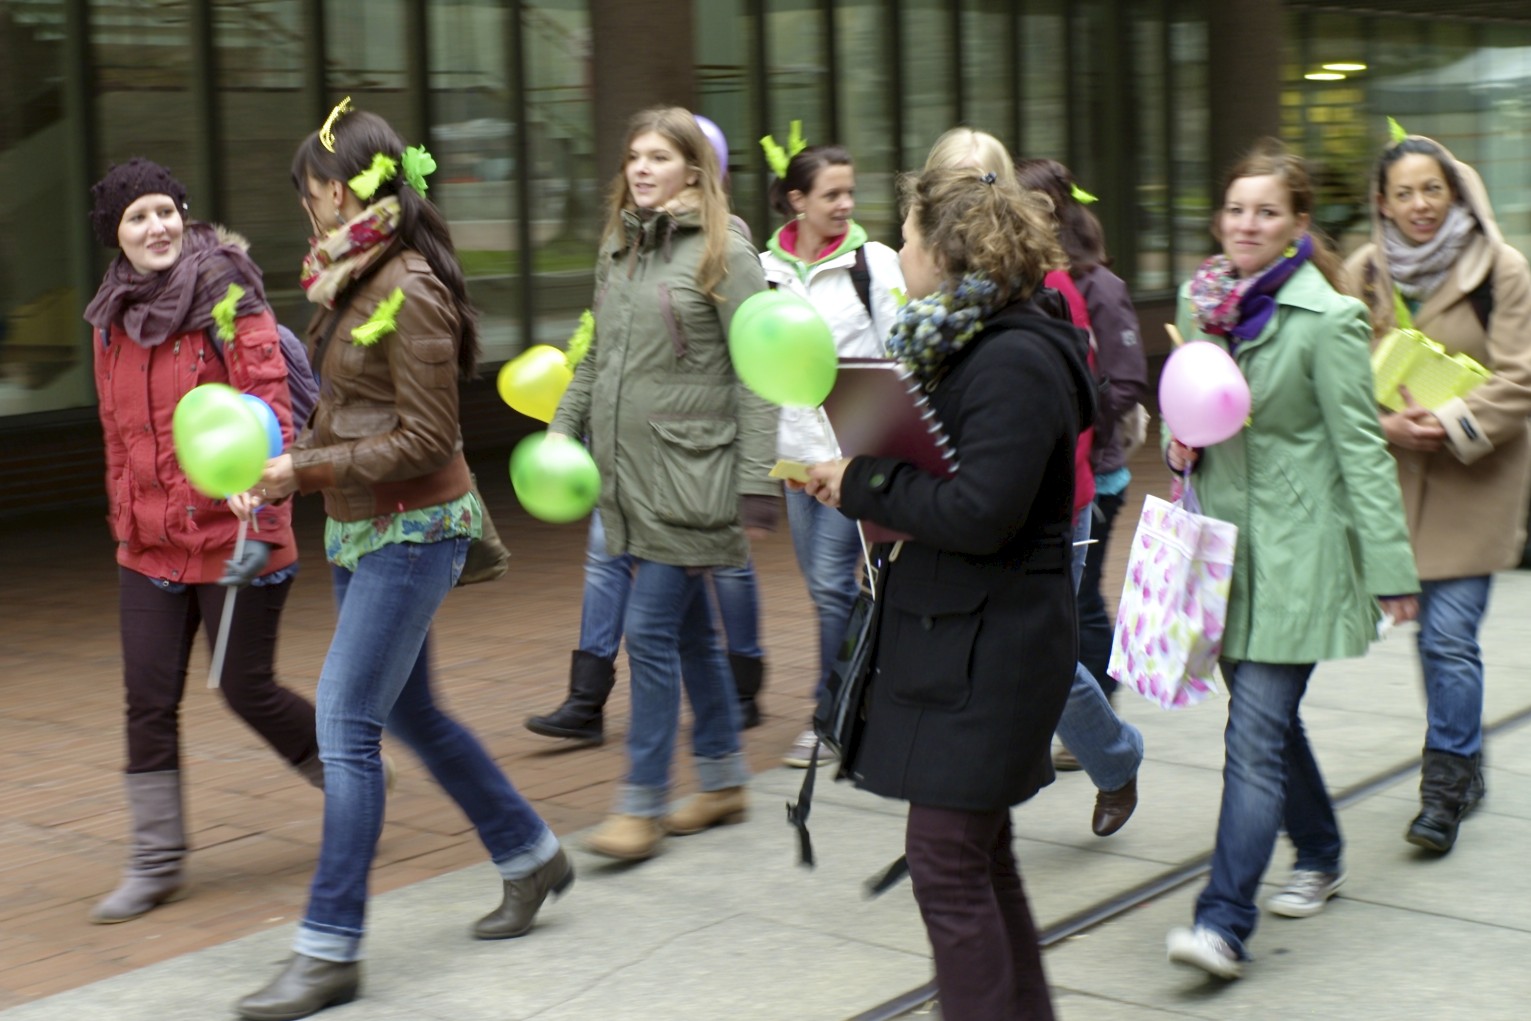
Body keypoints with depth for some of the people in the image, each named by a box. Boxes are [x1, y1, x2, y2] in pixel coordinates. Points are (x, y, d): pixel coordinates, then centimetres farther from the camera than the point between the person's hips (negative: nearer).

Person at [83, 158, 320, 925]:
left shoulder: (229, 299, -10)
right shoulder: (112, 321, 8)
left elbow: (269, 414, -16)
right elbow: (117, 433, 16)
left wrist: (261, 520, -24)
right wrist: (124, 520, 16)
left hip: (232, 540, -5)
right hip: (149, 546, 5)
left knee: (246, 690, 4)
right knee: (149, 702, 4)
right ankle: (156, 863, 15)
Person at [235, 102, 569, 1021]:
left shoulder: (410, 291, -18)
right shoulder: (360, 282, 9)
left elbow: (425, 441, -19)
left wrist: (308, 468, -19)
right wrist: (285, 472, -1)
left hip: (412, 530, -10)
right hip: (362, 530, 10)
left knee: (346, 724, -9)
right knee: (409, 711, 18)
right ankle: (530, 855, 34)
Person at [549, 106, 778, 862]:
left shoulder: (724, 254, -8)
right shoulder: (618, 248, 13)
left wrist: (756, 482, -15)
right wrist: (564, 426, 9)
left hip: (691, 473, -7)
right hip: (629, 472, 7)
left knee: (652, 630, -8)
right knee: (689, 631, 14)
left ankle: (642, 804, 2)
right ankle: (724, 782, 26)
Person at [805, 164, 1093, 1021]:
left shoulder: (1015, 362, -19)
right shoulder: (964, 345, 12)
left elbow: (980, 514, -25)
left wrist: (864, 484, -15)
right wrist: (861, 484, -2)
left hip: (989, 644, -10)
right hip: (955, 630, 10)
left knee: (948, 859, -5)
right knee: (981, 854, 18)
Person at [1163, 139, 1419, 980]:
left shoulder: (1327, 320, -12)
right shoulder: (1202, 303, 7)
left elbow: (1361, 449, -10)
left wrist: (1390, 569, -10)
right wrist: (1180, 442, -3)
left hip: (1296, 553, -6)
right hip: (1223, 541, 7)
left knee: (1255, 737, -10)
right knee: (1269, 718, 18)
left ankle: (1224, 924, -10)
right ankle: (1320, 856, 39)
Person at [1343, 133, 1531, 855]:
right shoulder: (1363, 274, 4)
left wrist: (1452, 423, -19)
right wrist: (1384, 424, -13)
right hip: (1396, 473, 3)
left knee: (1449, 634, -9)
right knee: (1433, 634, 12)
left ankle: (1445, 784, 2)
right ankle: (1464, 761, 30)